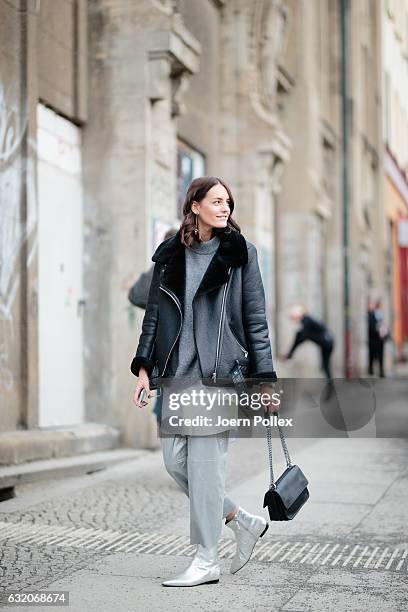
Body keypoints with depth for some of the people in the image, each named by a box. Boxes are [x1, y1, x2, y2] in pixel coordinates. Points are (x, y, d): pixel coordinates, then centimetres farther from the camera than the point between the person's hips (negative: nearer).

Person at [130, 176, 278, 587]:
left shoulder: (240, 253, 2)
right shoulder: (170, 254, 11)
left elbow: (256, 321, 1)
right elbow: (154, 314, 15)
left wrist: (265, 380, -3)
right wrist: (143, 367, 6)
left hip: (218, 371, -4)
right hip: (175, 371, 5)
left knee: (205, 463, -4)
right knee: (174, 461, 4)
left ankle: (206, 561, 8)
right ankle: (243, 522, 22)